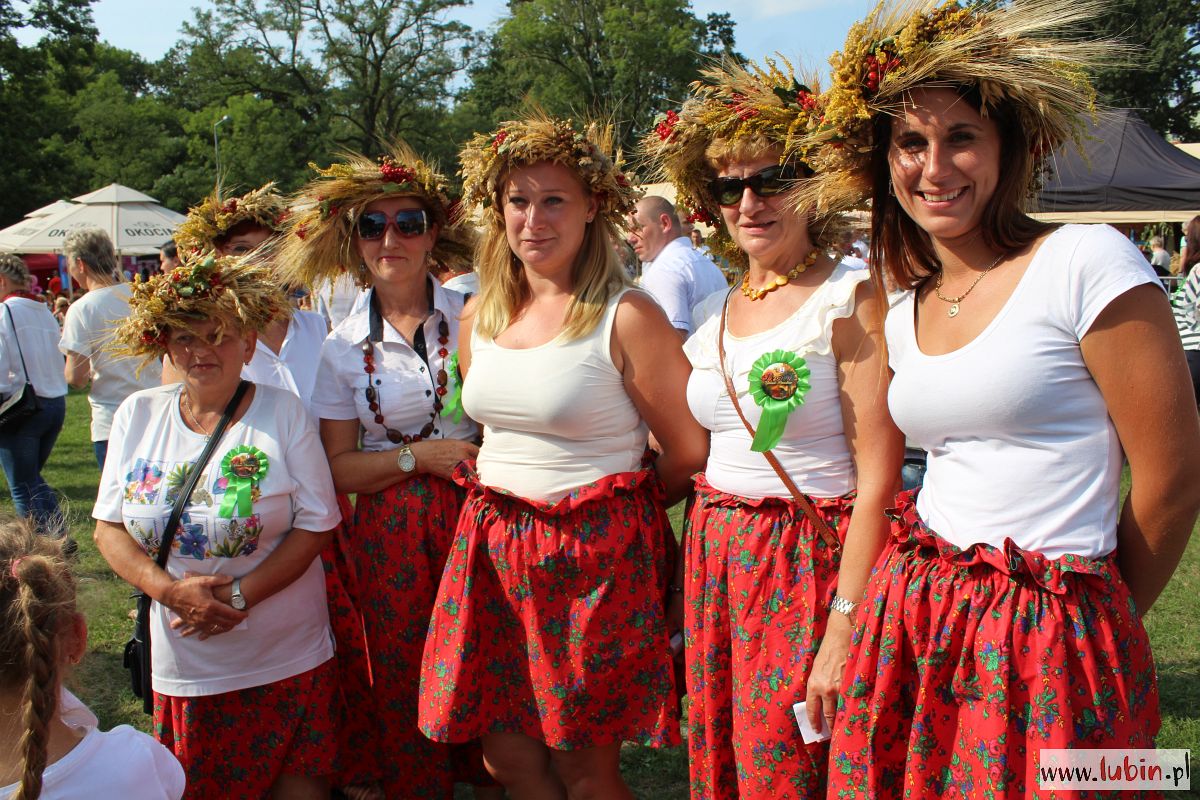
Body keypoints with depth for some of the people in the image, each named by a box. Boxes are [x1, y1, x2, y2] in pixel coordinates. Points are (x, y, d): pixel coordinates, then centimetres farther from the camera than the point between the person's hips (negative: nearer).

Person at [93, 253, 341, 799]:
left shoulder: (282, 412, -4)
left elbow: (316, 526, -7)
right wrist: (169, 590, -13)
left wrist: (239, 597, -17)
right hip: (184, 664, 2)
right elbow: (108, 528, 5)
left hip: (287, 657, -2)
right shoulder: (137, 415, 4)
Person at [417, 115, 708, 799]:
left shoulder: (628, 318, -13)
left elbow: (690, 454, -9)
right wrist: (502, 502, 13)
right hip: (494, 554, 6)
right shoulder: (480, 321, 7)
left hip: (594, 560, -6)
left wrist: (614, 506, 4)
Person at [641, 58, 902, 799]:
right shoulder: (717, 314, 10)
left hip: (812, 565, -6)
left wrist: (845, 625, -21)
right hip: (718, 563, 7)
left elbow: (878, 479, -16)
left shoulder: (850, 299, -11)